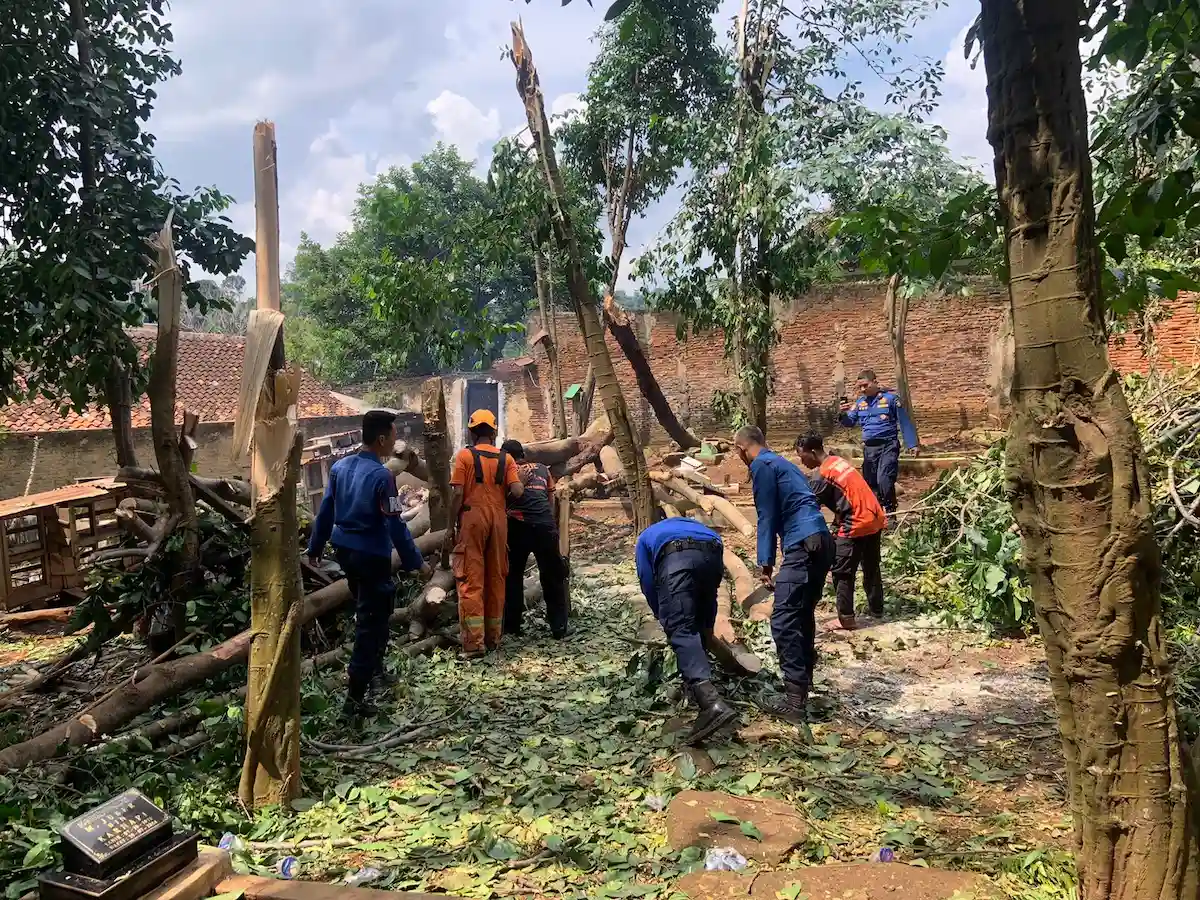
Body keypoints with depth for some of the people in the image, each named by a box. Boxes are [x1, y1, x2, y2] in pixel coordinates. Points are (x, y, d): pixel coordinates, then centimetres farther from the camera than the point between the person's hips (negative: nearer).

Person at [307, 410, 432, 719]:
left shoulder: (340, 467, 1)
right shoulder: (381, 476, -21)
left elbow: (325, 511, 8)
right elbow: (395, 525, -21)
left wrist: (315, 546, 20)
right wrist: (416, 563, -14)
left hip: (345, 550, 8)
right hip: (372, 555, -8)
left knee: (369, 611, 26)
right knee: (371, 621, 0)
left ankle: (374, 668, 40)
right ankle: (355, 699, 2)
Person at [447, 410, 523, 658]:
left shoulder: (465, 455, -2)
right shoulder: (506, 458, 6)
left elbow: (458, 494, -8)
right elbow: (518, 492, -5)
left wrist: (451, 526, -1)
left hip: (472, 519, -3)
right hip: (498, 520, 4)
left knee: (471, 581, -2)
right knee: (496, 579, 12)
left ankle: (474, 642, -6)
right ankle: (493, 638, 19)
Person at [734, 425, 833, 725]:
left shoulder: (762, 465, -2)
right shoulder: (782, 463, 26)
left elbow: (767, 517, -6)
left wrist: (766, 564, -2)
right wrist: (778, 566, 26)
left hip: (803, 545, -10)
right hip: (820, 542, 10)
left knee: (784, 621, -9)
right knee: (802, 617, 16)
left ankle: (794, 701, -10)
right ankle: (801, 687, 22)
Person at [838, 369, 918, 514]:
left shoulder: (890, 397, -3)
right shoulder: (860, 402, 10)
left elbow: (904, 422, -1)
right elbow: (850, 423, 10)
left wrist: (912, 444, -4)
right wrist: (844, 414, -13)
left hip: (888, 445, -5)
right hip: (869, 448, 5)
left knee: (884, 480, -21)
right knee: (871, 484, 8)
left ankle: (890, 515, -9)